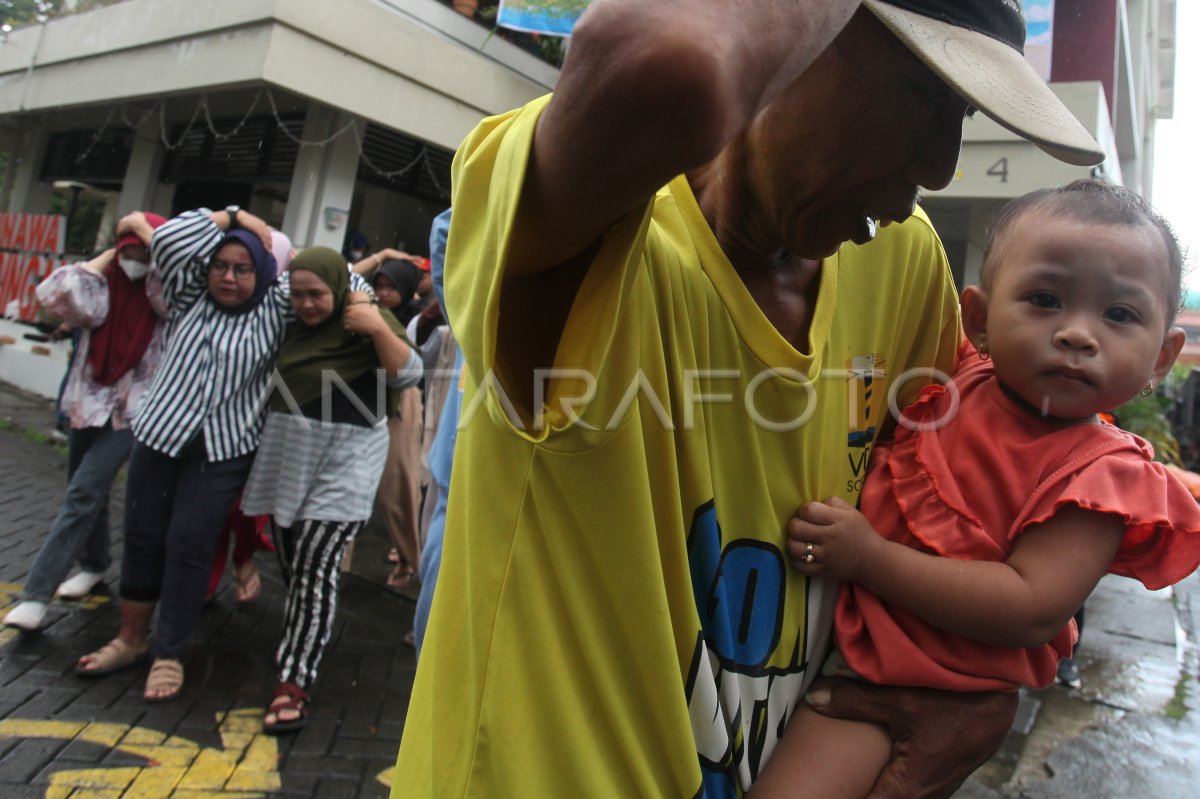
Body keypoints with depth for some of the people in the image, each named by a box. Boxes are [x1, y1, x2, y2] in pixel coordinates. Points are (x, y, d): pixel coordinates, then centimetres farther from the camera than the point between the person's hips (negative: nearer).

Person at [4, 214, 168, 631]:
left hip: (130, 410, -5)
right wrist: (103, 259, -10)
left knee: (82, 495, -11)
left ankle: (35, 595, -6)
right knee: (88, 492, 19)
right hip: (87, 400, 5)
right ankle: (94, 564, 40)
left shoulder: (163, 296, -8)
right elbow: (54, 295, -17)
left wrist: (150, 236, -18)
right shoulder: (103, 285, -1)